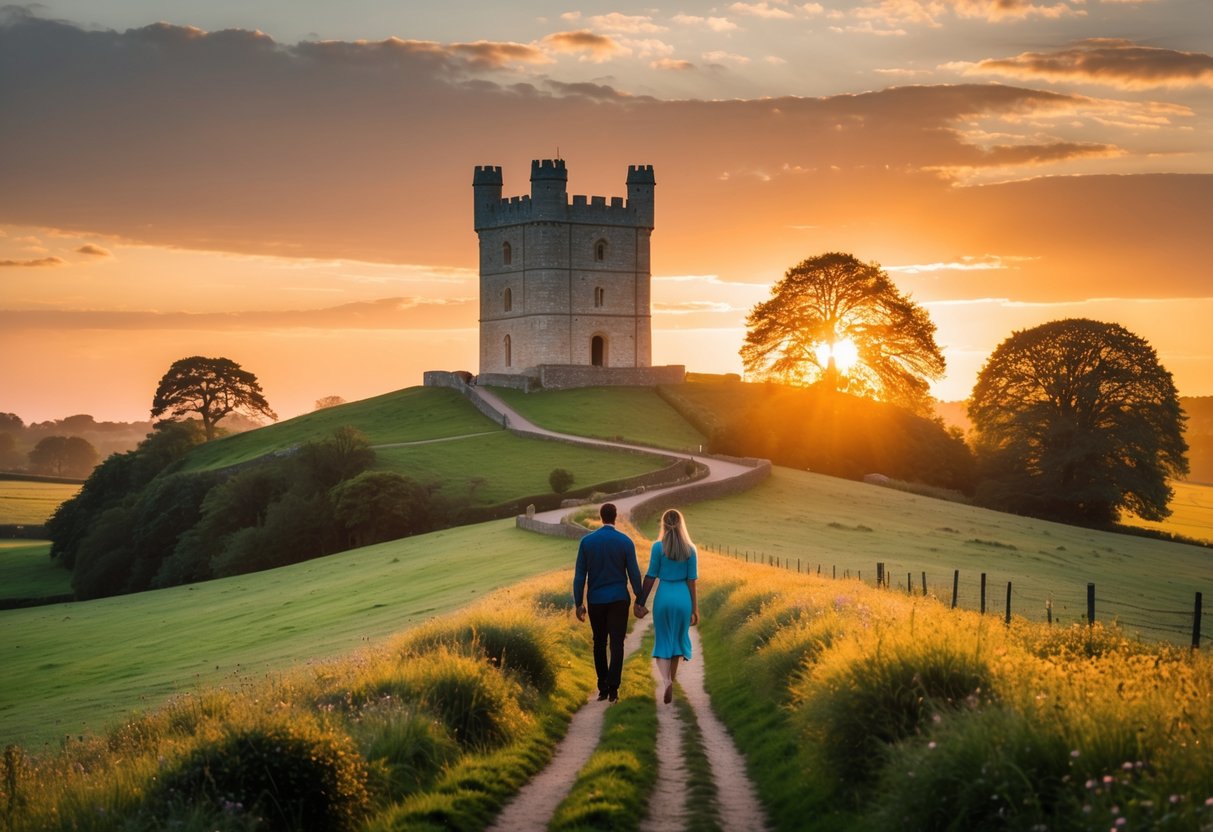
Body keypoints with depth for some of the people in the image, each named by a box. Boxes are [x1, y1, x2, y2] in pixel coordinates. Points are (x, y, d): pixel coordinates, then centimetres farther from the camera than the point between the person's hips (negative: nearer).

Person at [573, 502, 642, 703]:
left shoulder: (587, 541, -3)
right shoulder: (626, 542, -6)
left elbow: (580, 575, -2)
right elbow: (634, 574, -5)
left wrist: (579, 604, 4)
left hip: (595, 600, 2)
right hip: (618, 599, -1)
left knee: (599, 643, 15)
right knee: (616, 644, -2)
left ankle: (603, 688, 16)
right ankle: (613, 688, -15)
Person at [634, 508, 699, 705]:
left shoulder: (658, 547, -6)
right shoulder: (690, 549, 0)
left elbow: (650, 577, -4)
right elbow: (692, 581, 1)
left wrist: (641, 602, 4)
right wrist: (695, 608, 6)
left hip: (664, 596, -2)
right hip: (683, 598, 2)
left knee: (663, 641, 5)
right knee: (677, 639, 17)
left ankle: (666, 681, -19)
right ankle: (670, 682, 24)